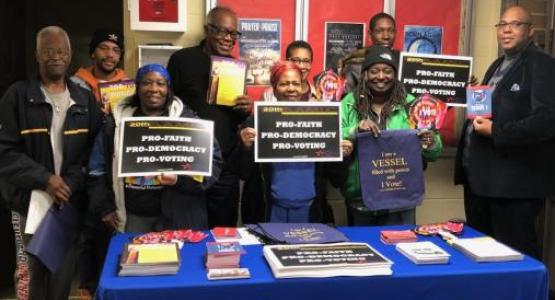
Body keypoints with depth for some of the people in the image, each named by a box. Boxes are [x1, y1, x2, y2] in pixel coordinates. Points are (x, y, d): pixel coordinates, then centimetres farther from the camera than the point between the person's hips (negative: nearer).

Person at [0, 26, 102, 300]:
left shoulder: (84, 100, 8)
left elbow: (94, 149, 5)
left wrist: (70, 184, -9)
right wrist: (44, 179, -15)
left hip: (70, 203, 3)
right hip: (29, 203, -2)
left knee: (63, 273, 9)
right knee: (30, 272, 2)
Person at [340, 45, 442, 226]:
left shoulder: (410, 104, 0)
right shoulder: (349, 103, 0)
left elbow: (432, 155, 1)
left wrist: (431, 144, -20)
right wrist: (355, 130, -24)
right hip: (359, 200, 1)